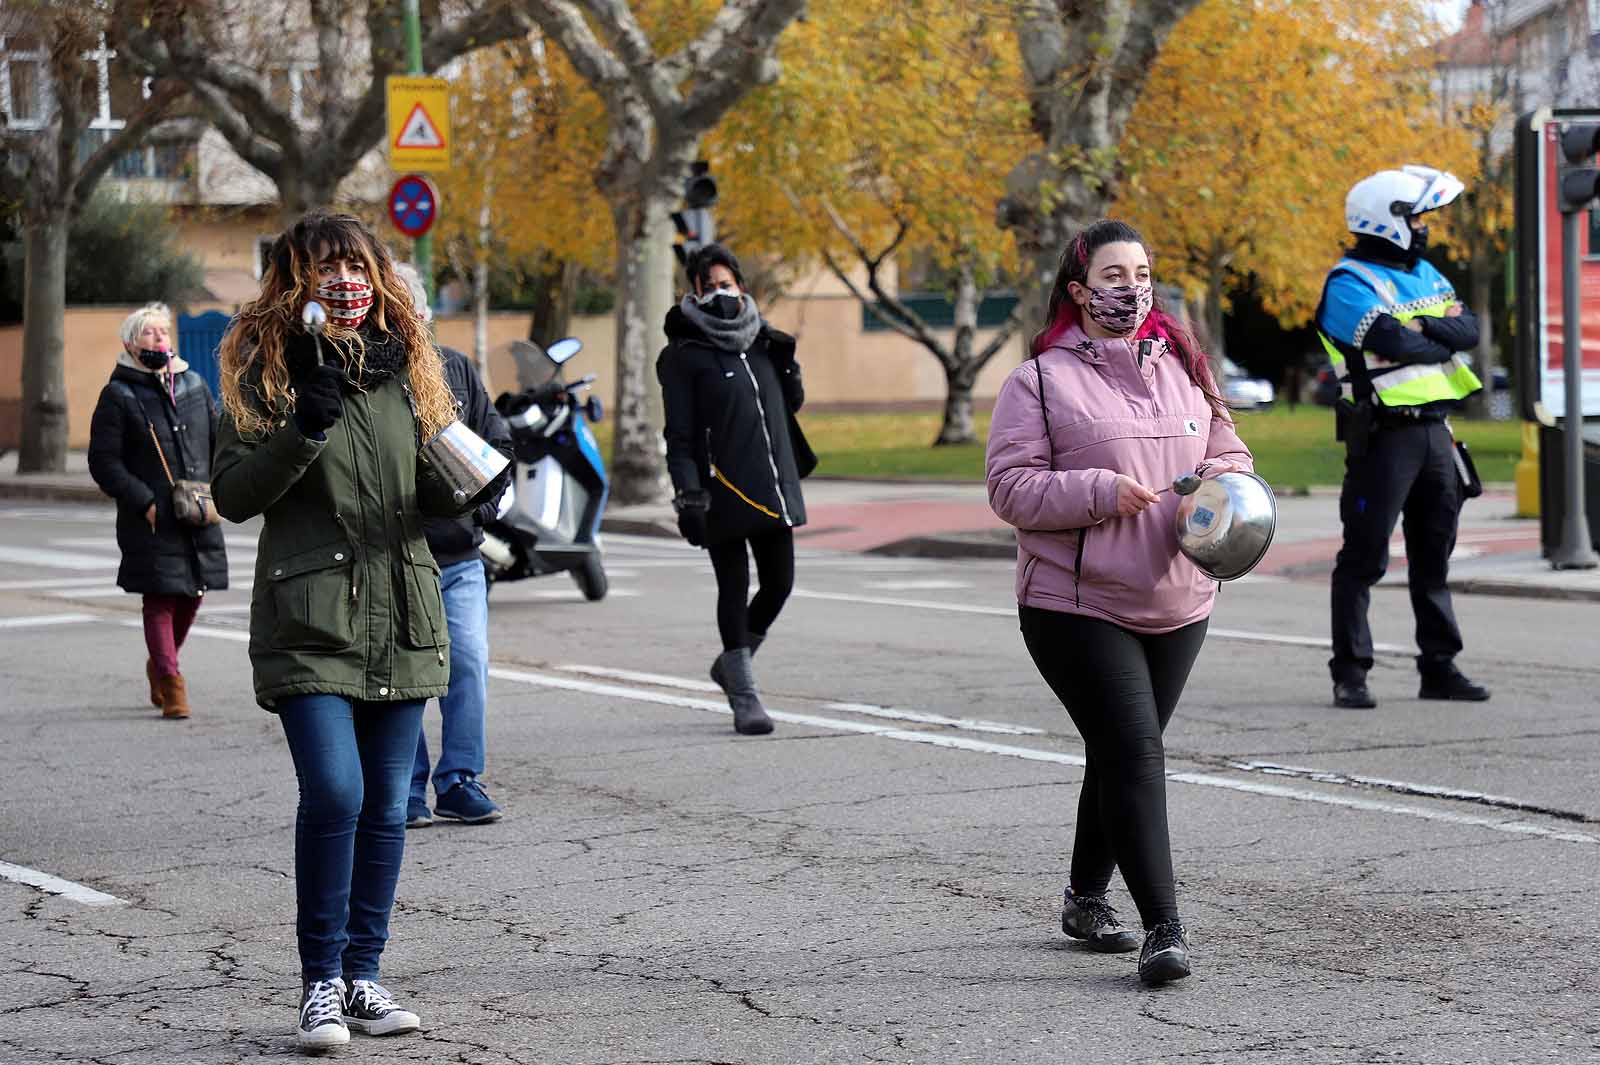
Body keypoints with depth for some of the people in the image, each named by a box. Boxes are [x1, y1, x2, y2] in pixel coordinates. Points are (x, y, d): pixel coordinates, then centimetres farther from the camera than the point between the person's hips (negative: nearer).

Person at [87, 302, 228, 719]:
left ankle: (160, 662, 35)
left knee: (192, 596, 12)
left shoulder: (193, 385, 12)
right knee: (160, 599, -6)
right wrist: (144, 502, -13)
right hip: (151, 522, -5)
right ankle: (170, 683, 1)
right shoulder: (118, 396, -3)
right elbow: (104, 462, -6)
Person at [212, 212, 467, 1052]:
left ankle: (361, 975, 18)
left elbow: (437, 497, 16)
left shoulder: (404, 364, 11)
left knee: (386, 806, 7)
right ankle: (319, 983, -3)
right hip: (309, 620, -4)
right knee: (334, 794, -16)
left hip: (401, 618, 4)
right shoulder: (265, 368, 0)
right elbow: (232, 495, -6)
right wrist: (304, 431, -19)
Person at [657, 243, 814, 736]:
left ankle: (732, 662, 30)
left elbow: (793, 403, 25)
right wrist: (688, 498, -16)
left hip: (773, 489, 6)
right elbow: (679, 435, -8)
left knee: (778, 585, 7)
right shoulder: (685, 355, -4)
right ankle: (744, 695, 4)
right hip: (723, 493, -6)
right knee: (734, 589, -2)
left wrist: (785, 362, 6)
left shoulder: (760, 340, 14)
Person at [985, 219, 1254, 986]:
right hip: (1077, 606, -6)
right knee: (1132, 752, -15)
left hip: (1176, 604, 6)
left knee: (1125, 753, 16)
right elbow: (1011, 487, -9)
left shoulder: (1182, 368, 11)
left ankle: (1086, 896, 34)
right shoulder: (1041, 380, -5)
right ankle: (1163, 927, -15)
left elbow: (1230, 454, 17)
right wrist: (1101, 492, -20)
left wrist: (1218, 483, -6)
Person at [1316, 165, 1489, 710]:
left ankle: (1439, 666, 19)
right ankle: (1350, 673, -1)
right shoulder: (1349, 283, -10)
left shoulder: (1424, 274, 16)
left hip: (1433, 430, 8)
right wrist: (1444, 342, -5)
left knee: (1434, 556, 12)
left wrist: (1424, 327, -14)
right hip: (1384, 434, -8)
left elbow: (1468, 328, 4)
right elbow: (1394, 343, -22)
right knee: (1364, 555, -4)